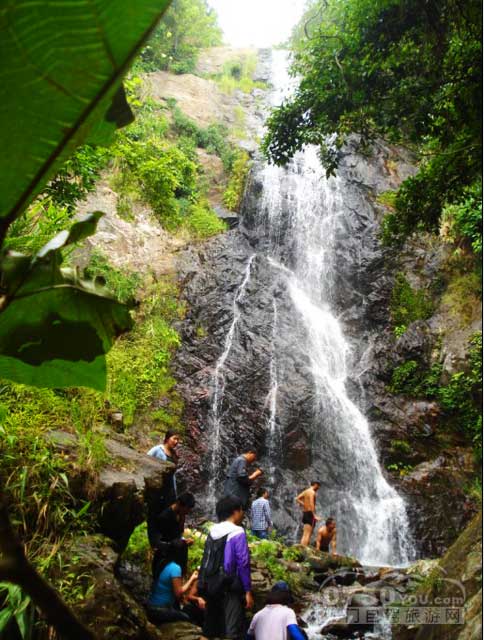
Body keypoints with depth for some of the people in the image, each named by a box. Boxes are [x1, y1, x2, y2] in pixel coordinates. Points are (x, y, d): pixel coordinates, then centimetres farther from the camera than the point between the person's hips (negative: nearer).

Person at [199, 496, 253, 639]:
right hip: (230, 588, -7)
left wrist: (204, 586, 18)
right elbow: (243, 564, -15)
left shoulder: (212, 532, 9)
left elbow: (206, 561, 12)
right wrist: (248, 591, -11)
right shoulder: (237, 533, -11)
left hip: (210, 587, 7)